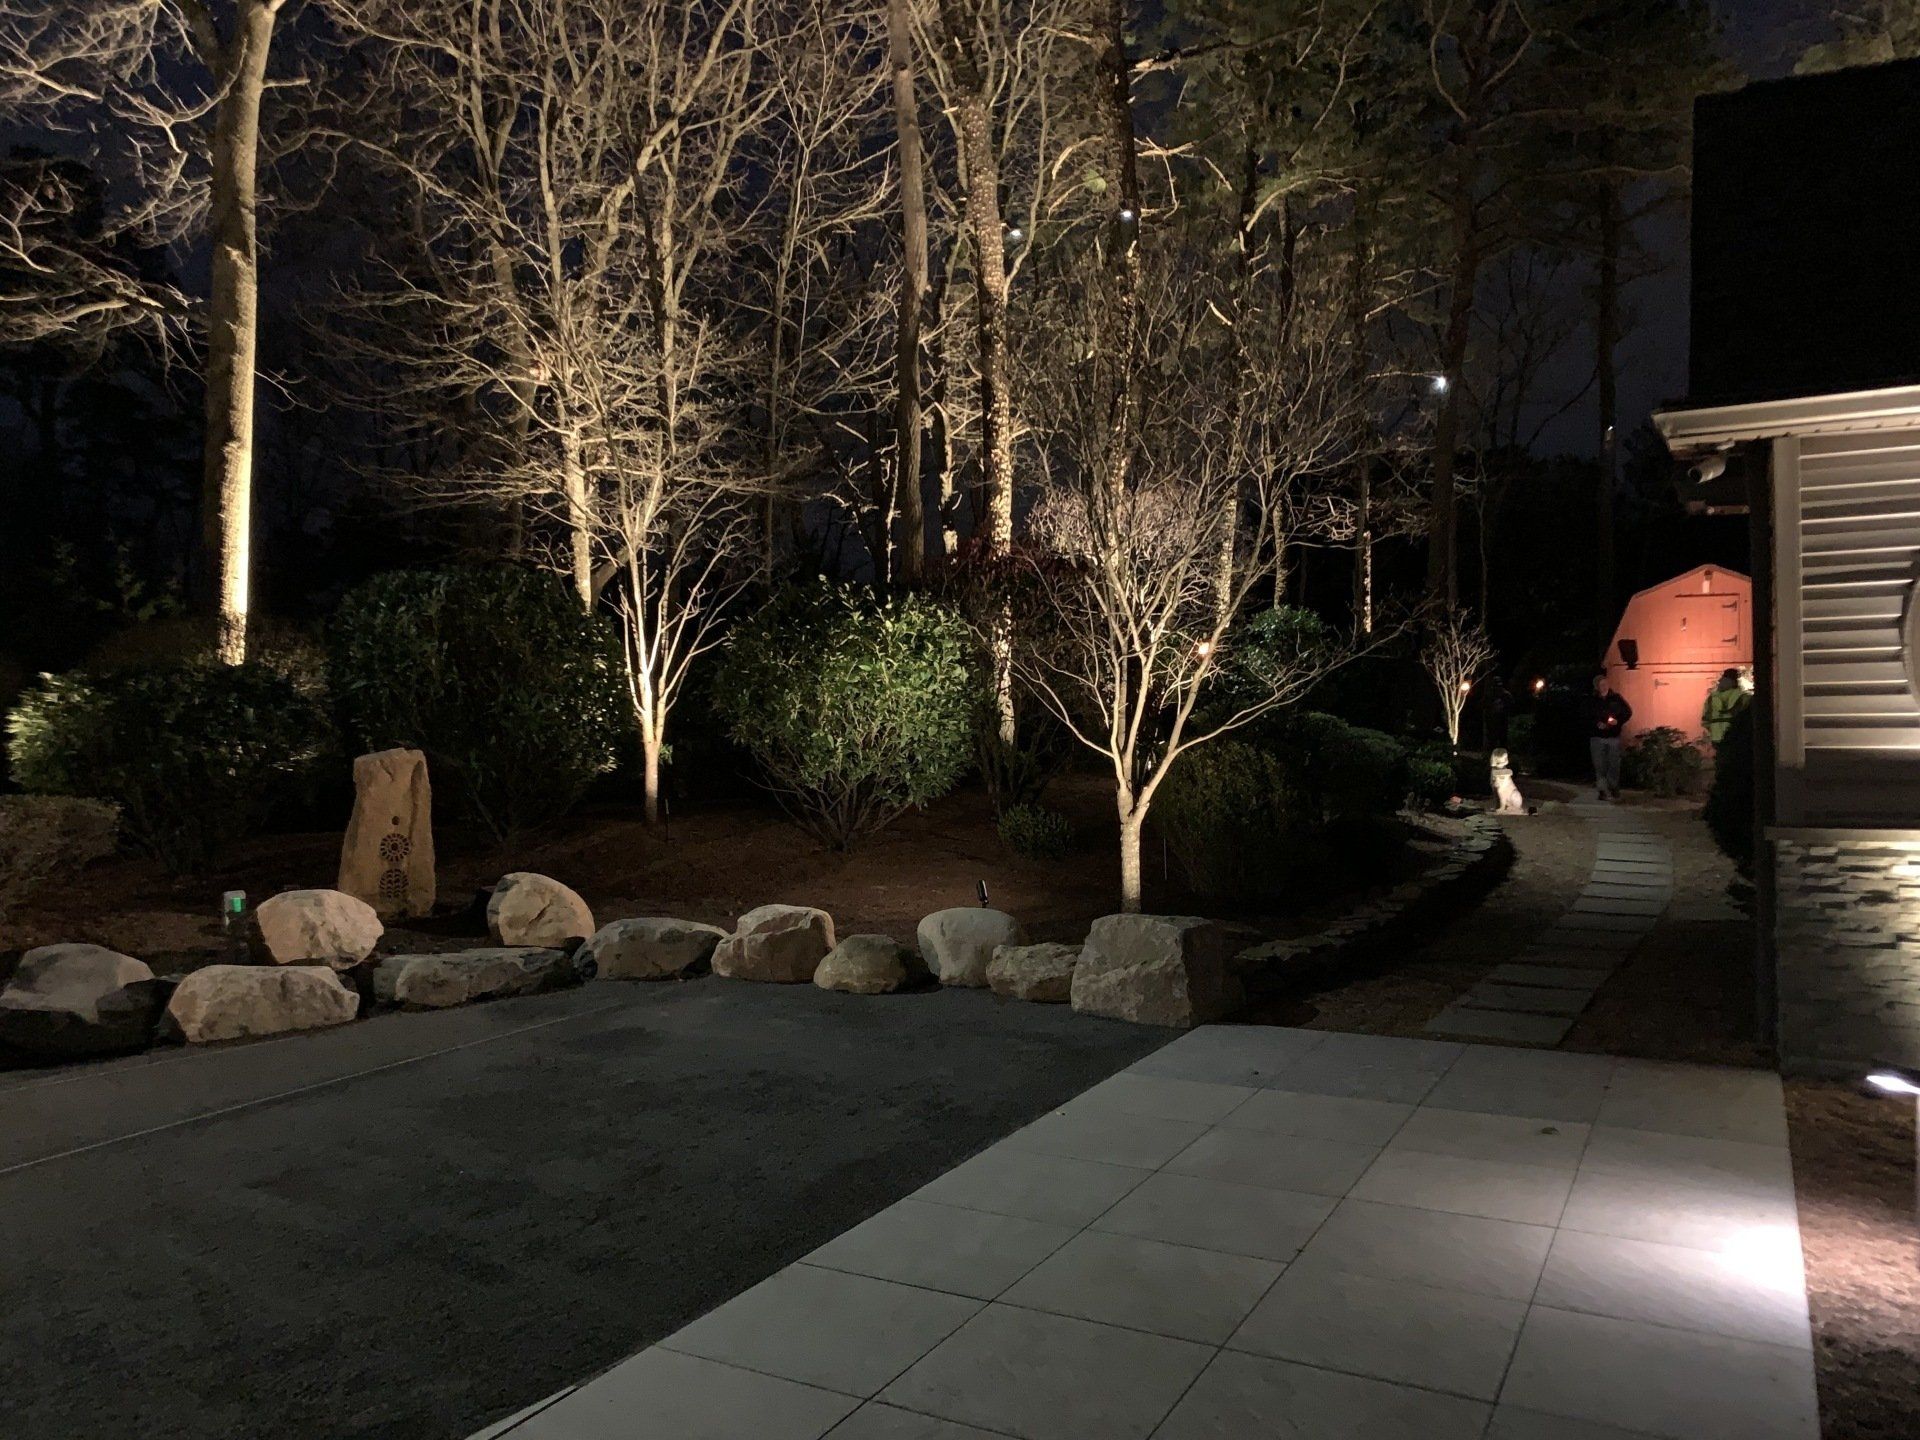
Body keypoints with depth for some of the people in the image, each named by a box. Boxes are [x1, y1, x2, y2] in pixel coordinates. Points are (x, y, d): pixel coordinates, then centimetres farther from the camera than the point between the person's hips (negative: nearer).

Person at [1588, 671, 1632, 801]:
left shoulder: (1616, 698, 2)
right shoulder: (1592, 701, 3)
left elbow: (1628, 712, 6)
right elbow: (1588, 718, 4)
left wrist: (1618, 721, -10)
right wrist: (1597, 724, -14)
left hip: (1614, 737, 0)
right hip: (1597, 737, 0)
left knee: (1614, 764, 3)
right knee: (1599, 766, -2)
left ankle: (1614, 788, 15)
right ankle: (1602, 790, 3)